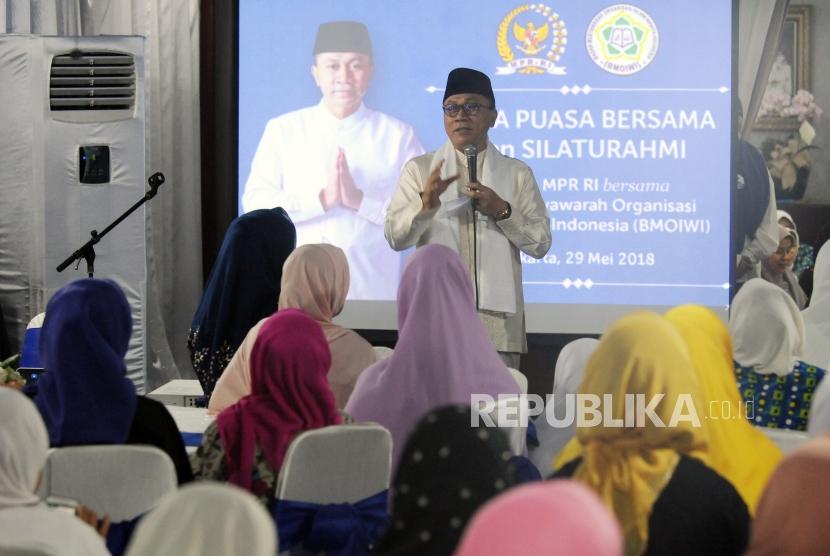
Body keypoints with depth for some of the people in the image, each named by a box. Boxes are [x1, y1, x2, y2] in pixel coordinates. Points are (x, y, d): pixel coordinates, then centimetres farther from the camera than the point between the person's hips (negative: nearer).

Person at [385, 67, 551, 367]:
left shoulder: (518, 174, 12)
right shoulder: (419, 170, 11)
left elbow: (541, 243, 7)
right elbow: (395, 237, 0)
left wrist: (502, 211, -9)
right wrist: (425, 203, -18)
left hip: (497, 322, 1)